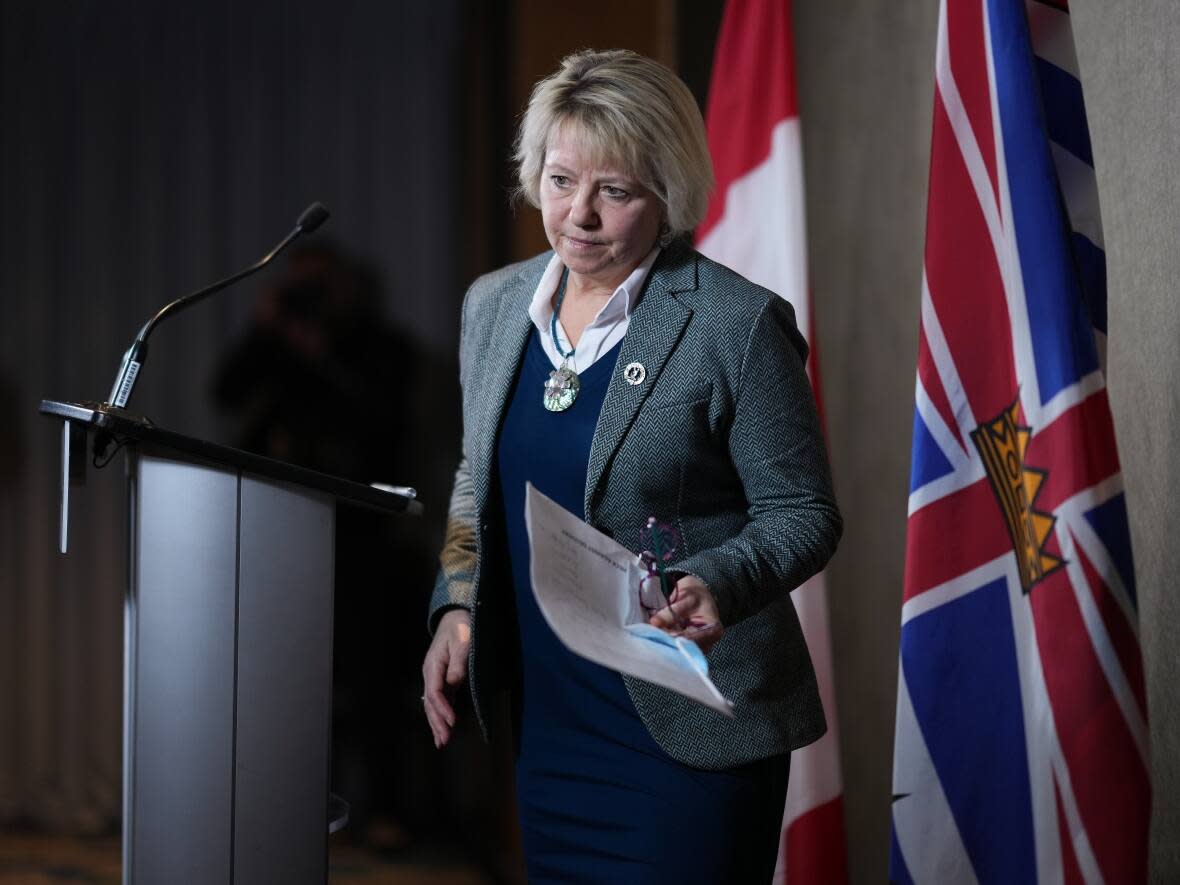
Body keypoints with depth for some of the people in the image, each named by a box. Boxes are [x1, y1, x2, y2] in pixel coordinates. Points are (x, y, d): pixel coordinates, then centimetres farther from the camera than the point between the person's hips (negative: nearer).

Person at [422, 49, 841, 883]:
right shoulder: (494, 305, 7)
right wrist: (457, 604, 5)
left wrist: (717, 585, -26)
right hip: (546, 717, 6)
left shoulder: (738, 325, -12)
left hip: (689, 733, -6)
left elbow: (803, 514, -8)